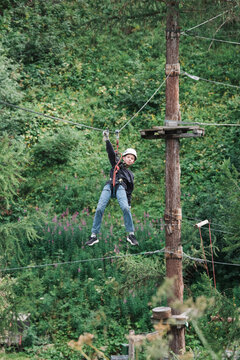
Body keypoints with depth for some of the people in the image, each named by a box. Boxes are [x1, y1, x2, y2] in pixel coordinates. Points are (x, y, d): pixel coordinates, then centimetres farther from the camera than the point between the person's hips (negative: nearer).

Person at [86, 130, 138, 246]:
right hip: (109, 186, 0)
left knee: (125, 208, -26)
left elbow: (129, 191, 26)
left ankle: (131, 234, -19)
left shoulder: (130, 175, 30)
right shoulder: (116, 163, 27)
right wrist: (107, 140, -1)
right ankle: (94, 236, -11)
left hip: (121, 188, 0)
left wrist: (129, 204, 15)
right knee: (99, 209, -16)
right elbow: (111, 153, 12)